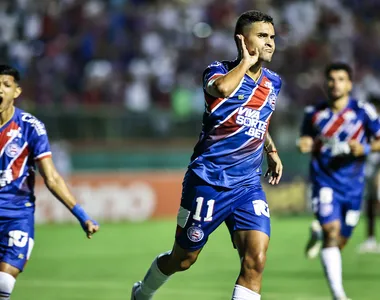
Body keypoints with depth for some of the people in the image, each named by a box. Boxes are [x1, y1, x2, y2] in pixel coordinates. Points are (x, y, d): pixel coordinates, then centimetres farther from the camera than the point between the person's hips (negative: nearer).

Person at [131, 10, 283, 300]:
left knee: (256, 259, -16)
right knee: (183, 259, 11)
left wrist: (271, 151, 21)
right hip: (209, 179, -4)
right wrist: (247, 61, -22)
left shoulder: (273, 83, 10)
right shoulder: (220, 71, -8)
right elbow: (222, 87, -36)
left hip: (249, 183, 4)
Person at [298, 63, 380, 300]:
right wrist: (307, 145, -9)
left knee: (339, 243, 11)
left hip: (353, 185, 1)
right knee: (332, 231, -21)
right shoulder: (314, 113, 0)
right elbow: (307, 139, 14)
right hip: (325, 181, -1)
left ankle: (318, 232, 49)